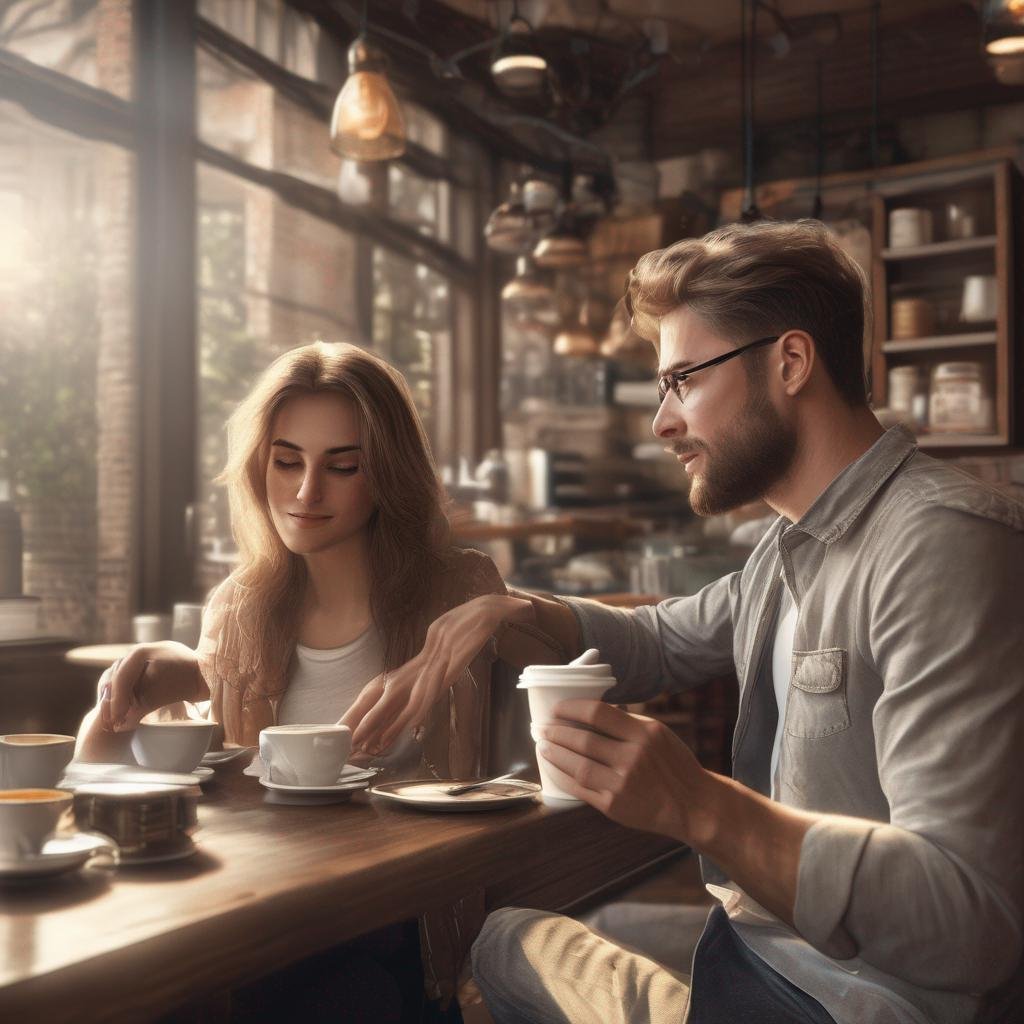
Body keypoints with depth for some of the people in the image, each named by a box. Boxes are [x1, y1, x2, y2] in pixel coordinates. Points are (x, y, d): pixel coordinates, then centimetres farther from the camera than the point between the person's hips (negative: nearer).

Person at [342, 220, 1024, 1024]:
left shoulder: (943, 543, -25)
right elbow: (661, 643, 20)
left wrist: (699, 807, -36)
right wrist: (518, 612, 1)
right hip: (762, 942, 9)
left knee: (512, 947, 1)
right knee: (504, 936, 20)